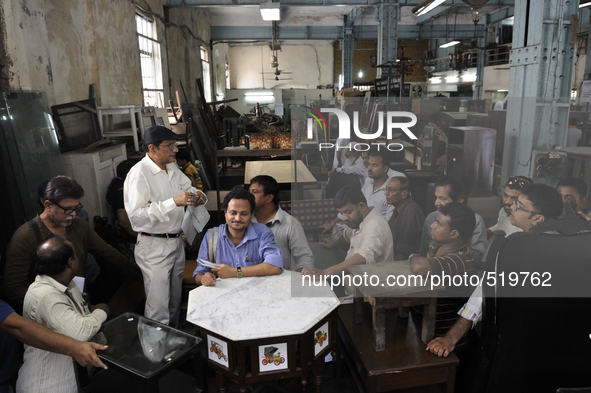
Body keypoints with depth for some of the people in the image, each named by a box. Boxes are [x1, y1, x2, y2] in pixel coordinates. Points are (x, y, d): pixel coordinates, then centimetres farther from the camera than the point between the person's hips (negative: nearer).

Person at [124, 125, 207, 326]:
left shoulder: (172, 168, 7)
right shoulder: (139, 174, -19)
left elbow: (188, 188, 21)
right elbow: (136, 216, -27)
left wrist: (198, 196, -4)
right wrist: (173, 202, -33)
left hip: (176, 241, 8)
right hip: (154, 246, -8)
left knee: (175, 299, 21)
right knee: (158, 304, -1)